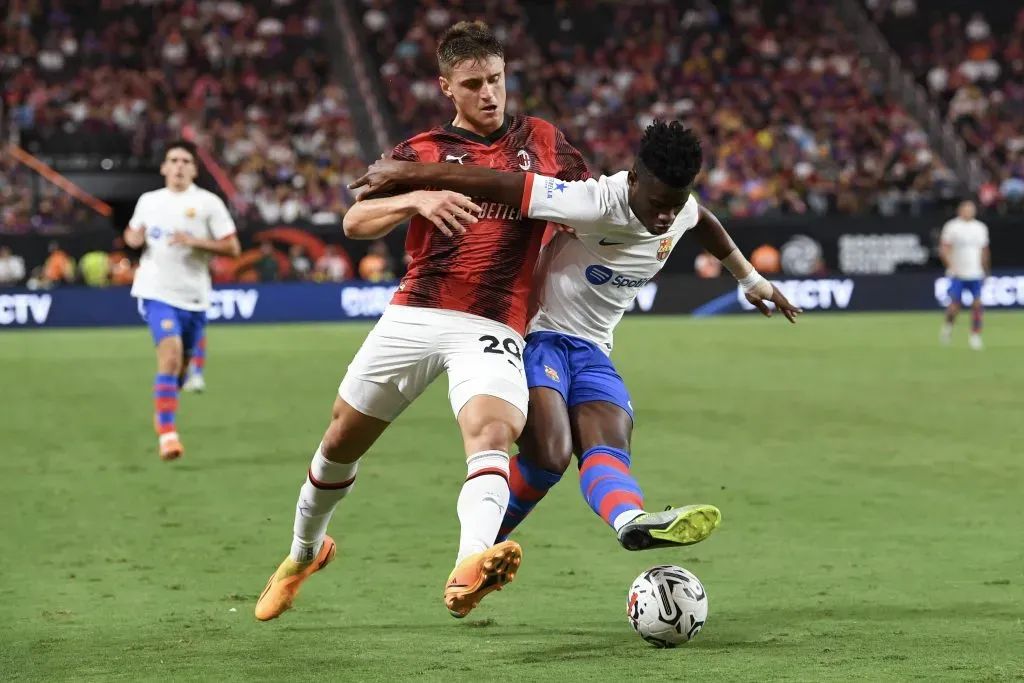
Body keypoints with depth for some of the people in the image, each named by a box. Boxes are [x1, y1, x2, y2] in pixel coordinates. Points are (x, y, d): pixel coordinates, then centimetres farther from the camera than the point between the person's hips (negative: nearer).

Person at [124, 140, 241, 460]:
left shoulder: (208, 203, -2)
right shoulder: (148, 201, 8)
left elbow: (232, 247, -6)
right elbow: (132, 232, 25)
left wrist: (195, 241, -19)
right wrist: (133, 238, 1)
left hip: (194, 296, 1)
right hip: (158, 292, -1)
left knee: (181, 365, 14)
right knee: (170, 355, -21)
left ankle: (163, 406, 45)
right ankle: (167, 433, -21)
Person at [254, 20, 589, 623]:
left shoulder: (544, 143, 12)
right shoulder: (422, 151, 8)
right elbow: (356, 222, -8)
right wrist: (417, 199, -26)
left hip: (493, 327, -1)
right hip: (414, 317, 1)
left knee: (493, 431, -30)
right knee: (342, 441, 11)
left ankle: (469, 567, -53)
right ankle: (305, 551, 40)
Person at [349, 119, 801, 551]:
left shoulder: (680, 210, -2)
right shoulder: (596, 203, -27)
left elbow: (704, 223, 25)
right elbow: (497, 184, -29)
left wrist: (750, 279, 37)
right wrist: (404, 173, -29)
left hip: (592, 350, 7)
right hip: (540, 336, -7)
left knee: (611, 453, -23)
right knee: (550, 457, -26)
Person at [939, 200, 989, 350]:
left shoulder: (981, 228, 11)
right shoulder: (952, 226, -3)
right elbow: (944, 249, -5)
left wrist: (985, 270, 17)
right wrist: (951, 266, -15)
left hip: (976, 274, 3)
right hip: (958, 275, -3)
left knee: (977, 304, -7)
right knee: (955, 305, -5)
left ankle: (975, 335, 0)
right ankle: (948, 325, 25)